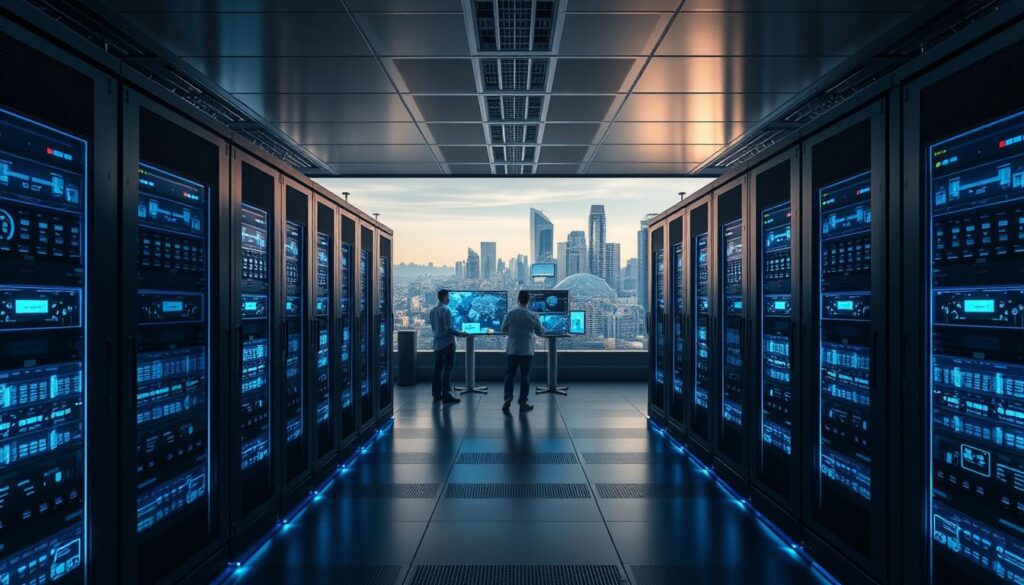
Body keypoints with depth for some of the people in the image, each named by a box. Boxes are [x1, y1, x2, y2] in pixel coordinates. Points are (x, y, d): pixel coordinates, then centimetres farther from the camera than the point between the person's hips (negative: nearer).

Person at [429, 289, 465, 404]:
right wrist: (460, 333, -5)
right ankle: (446, 395, -4)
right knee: (447, 369, -4)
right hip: (447, 343, -8)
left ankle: (436, 394, 16)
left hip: (437, 343, 8)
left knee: (437, 369, 11)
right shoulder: (446, 311, -16)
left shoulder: (432, 311, 9)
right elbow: (449, 329, -18)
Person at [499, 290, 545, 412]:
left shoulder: (510, 313, -4)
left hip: (512, 350, 1)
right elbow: (540, 332, 3)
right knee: (524, 376, 6)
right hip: (527, 351, -1)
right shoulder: (532, 315, -6)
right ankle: (523, 403, 9)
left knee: (509, 375, 10)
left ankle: (507, 399, 1)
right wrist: (543, 328, 25)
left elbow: (503, 329, 5)